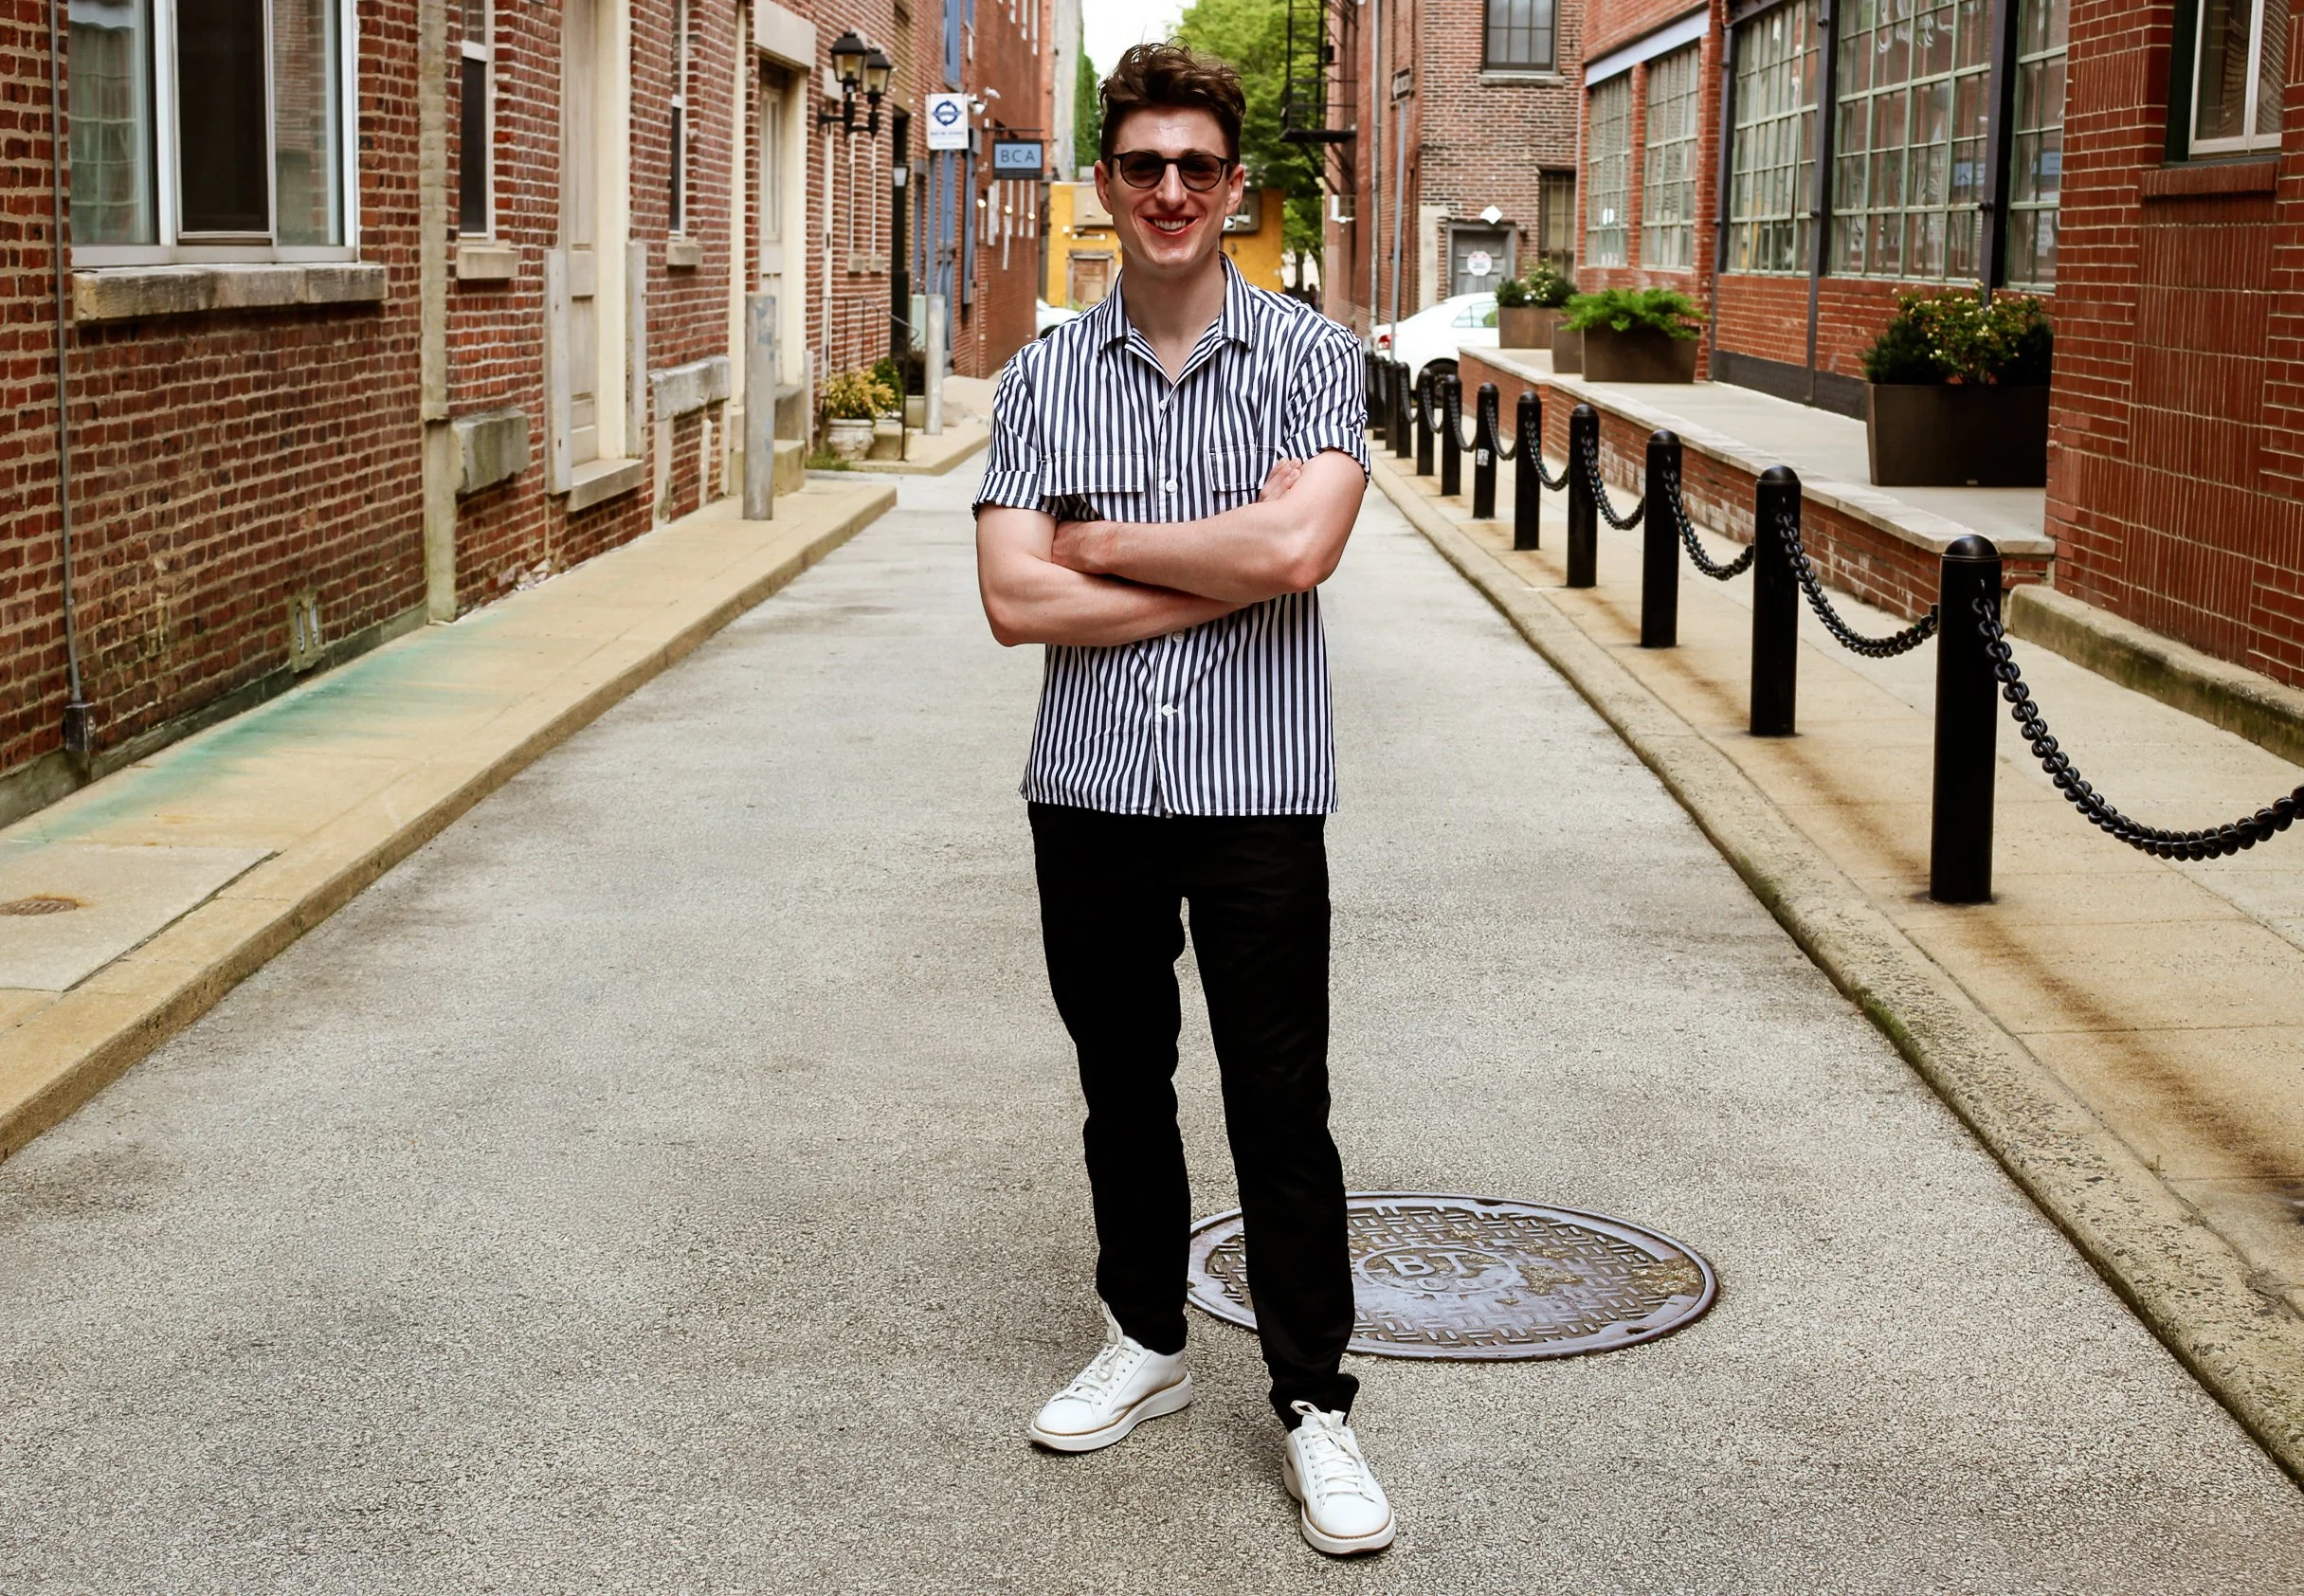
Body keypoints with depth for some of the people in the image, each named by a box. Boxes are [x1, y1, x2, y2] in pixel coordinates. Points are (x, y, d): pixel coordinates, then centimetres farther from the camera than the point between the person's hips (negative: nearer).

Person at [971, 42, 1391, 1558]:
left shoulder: (1311, 355, -3)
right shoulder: (1043, 378, 3)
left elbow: (1297, 545, -21)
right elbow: (1016, 600, -8)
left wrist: (1102, 542, -10)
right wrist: (1225, 568, -12)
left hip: (1256, 791, -3)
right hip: (1091, 790, 3)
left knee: (1282, 1108, 2)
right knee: (1123, 1089, 16)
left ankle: (1317, 1405, 12)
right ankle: (1147, 1341, 33)